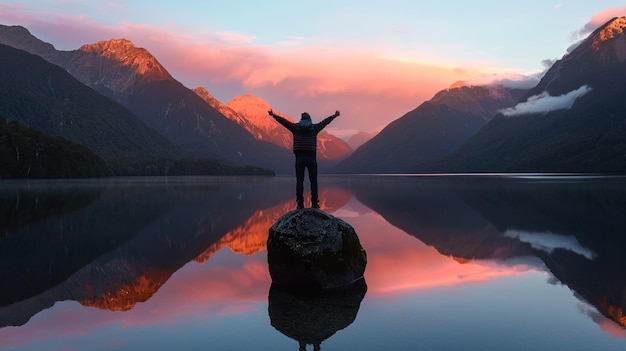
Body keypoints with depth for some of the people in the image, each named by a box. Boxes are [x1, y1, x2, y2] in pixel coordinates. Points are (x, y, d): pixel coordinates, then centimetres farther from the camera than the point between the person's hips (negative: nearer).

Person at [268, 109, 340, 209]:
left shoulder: (296, 127, 4)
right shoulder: (314, 127, 3)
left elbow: (284, 121, 15)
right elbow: (325, 122, 17)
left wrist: (274, 115, 28)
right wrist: (334, 116, 32)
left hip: (299, 157, 1)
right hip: (311, 157, 0)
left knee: (299, 181, 2)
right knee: (313, 181, 5)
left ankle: (300, 203, -1)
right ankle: (314, 203, 3)